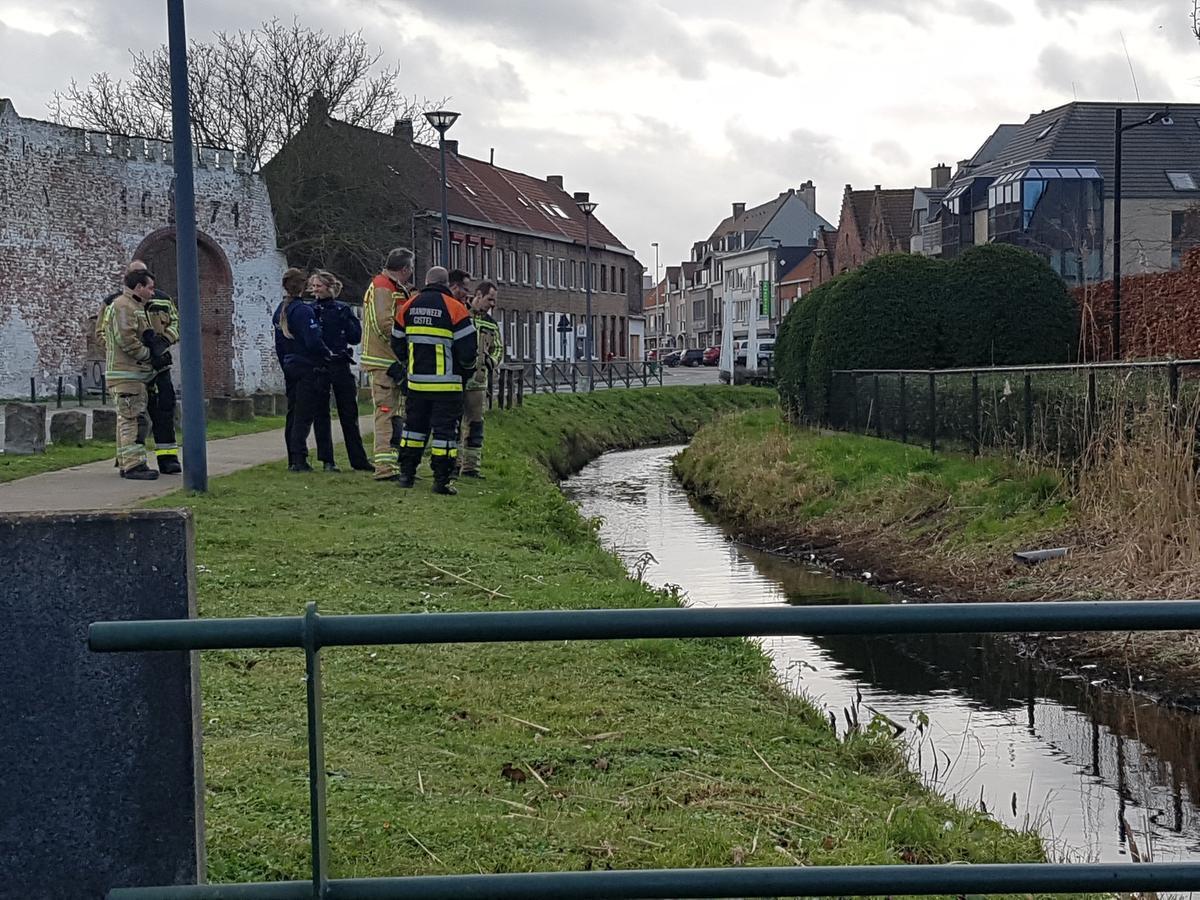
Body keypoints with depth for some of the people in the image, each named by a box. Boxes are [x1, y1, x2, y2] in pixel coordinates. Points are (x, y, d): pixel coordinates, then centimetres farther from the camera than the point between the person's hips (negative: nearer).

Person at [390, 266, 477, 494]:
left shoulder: (408, 307, 6)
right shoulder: (455, 308, -9)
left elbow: (397, 345, 13)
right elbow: (467, 348, -10)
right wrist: (468, 369, 10)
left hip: (416, 380, 4)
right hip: (446, 384, -4)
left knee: (414, 425, 16)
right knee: (445, 429, 0)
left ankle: (406, 473, 19)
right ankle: (441, 480, -2)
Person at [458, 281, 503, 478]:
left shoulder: (491, 324, 14)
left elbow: (498, 349, 22)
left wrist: (490, 361, 2)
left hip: (477, 380, 5)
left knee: (475, 422, 6)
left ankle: (471, 465, 11)